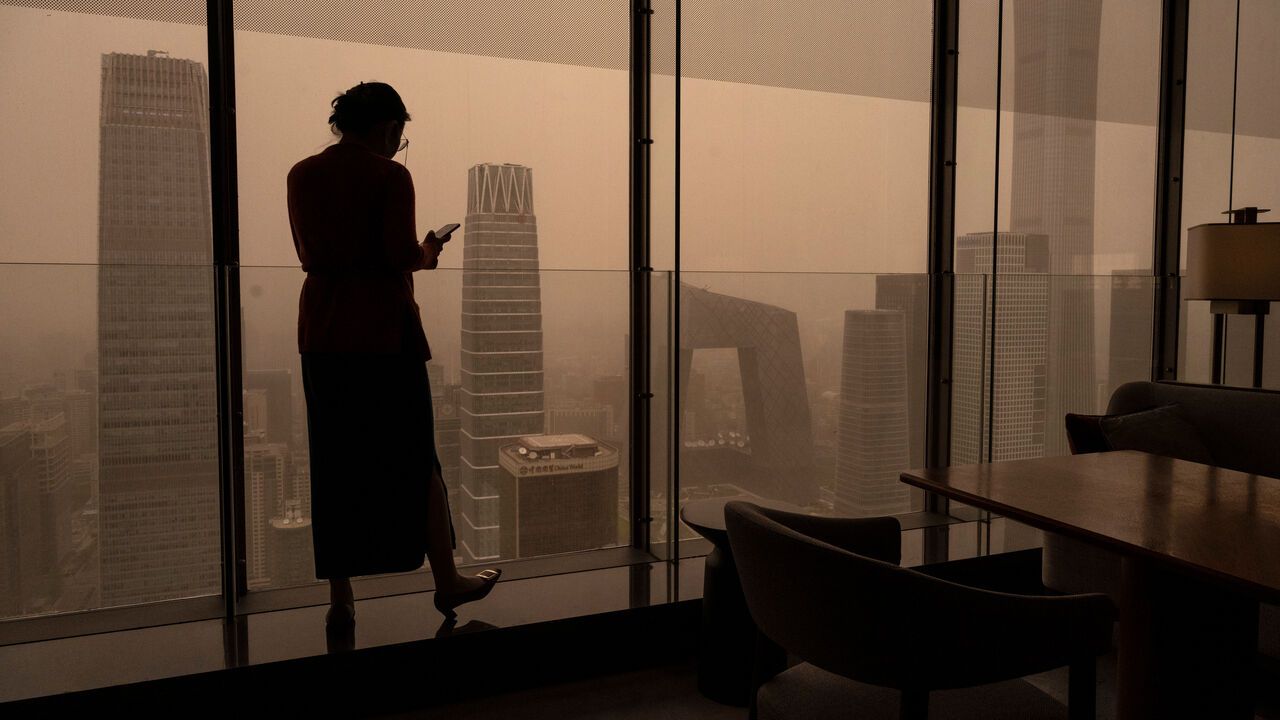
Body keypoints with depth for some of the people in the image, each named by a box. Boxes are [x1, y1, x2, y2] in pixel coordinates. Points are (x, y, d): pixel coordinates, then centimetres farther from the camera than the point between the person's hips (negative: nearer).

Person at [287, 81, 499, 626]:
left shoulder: (301, 175, 9)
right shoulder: (389, 176, -9)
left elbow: (309, 254, 14)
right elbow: (400, 256, -16)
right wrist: (427, 254, 6)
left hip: (321, 333, 5)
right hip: (384, 332, -5)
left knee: (334, 463, 10)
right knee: (415, 459, 6)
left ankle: (340, 596, 14)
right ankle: (447, 581, 18)